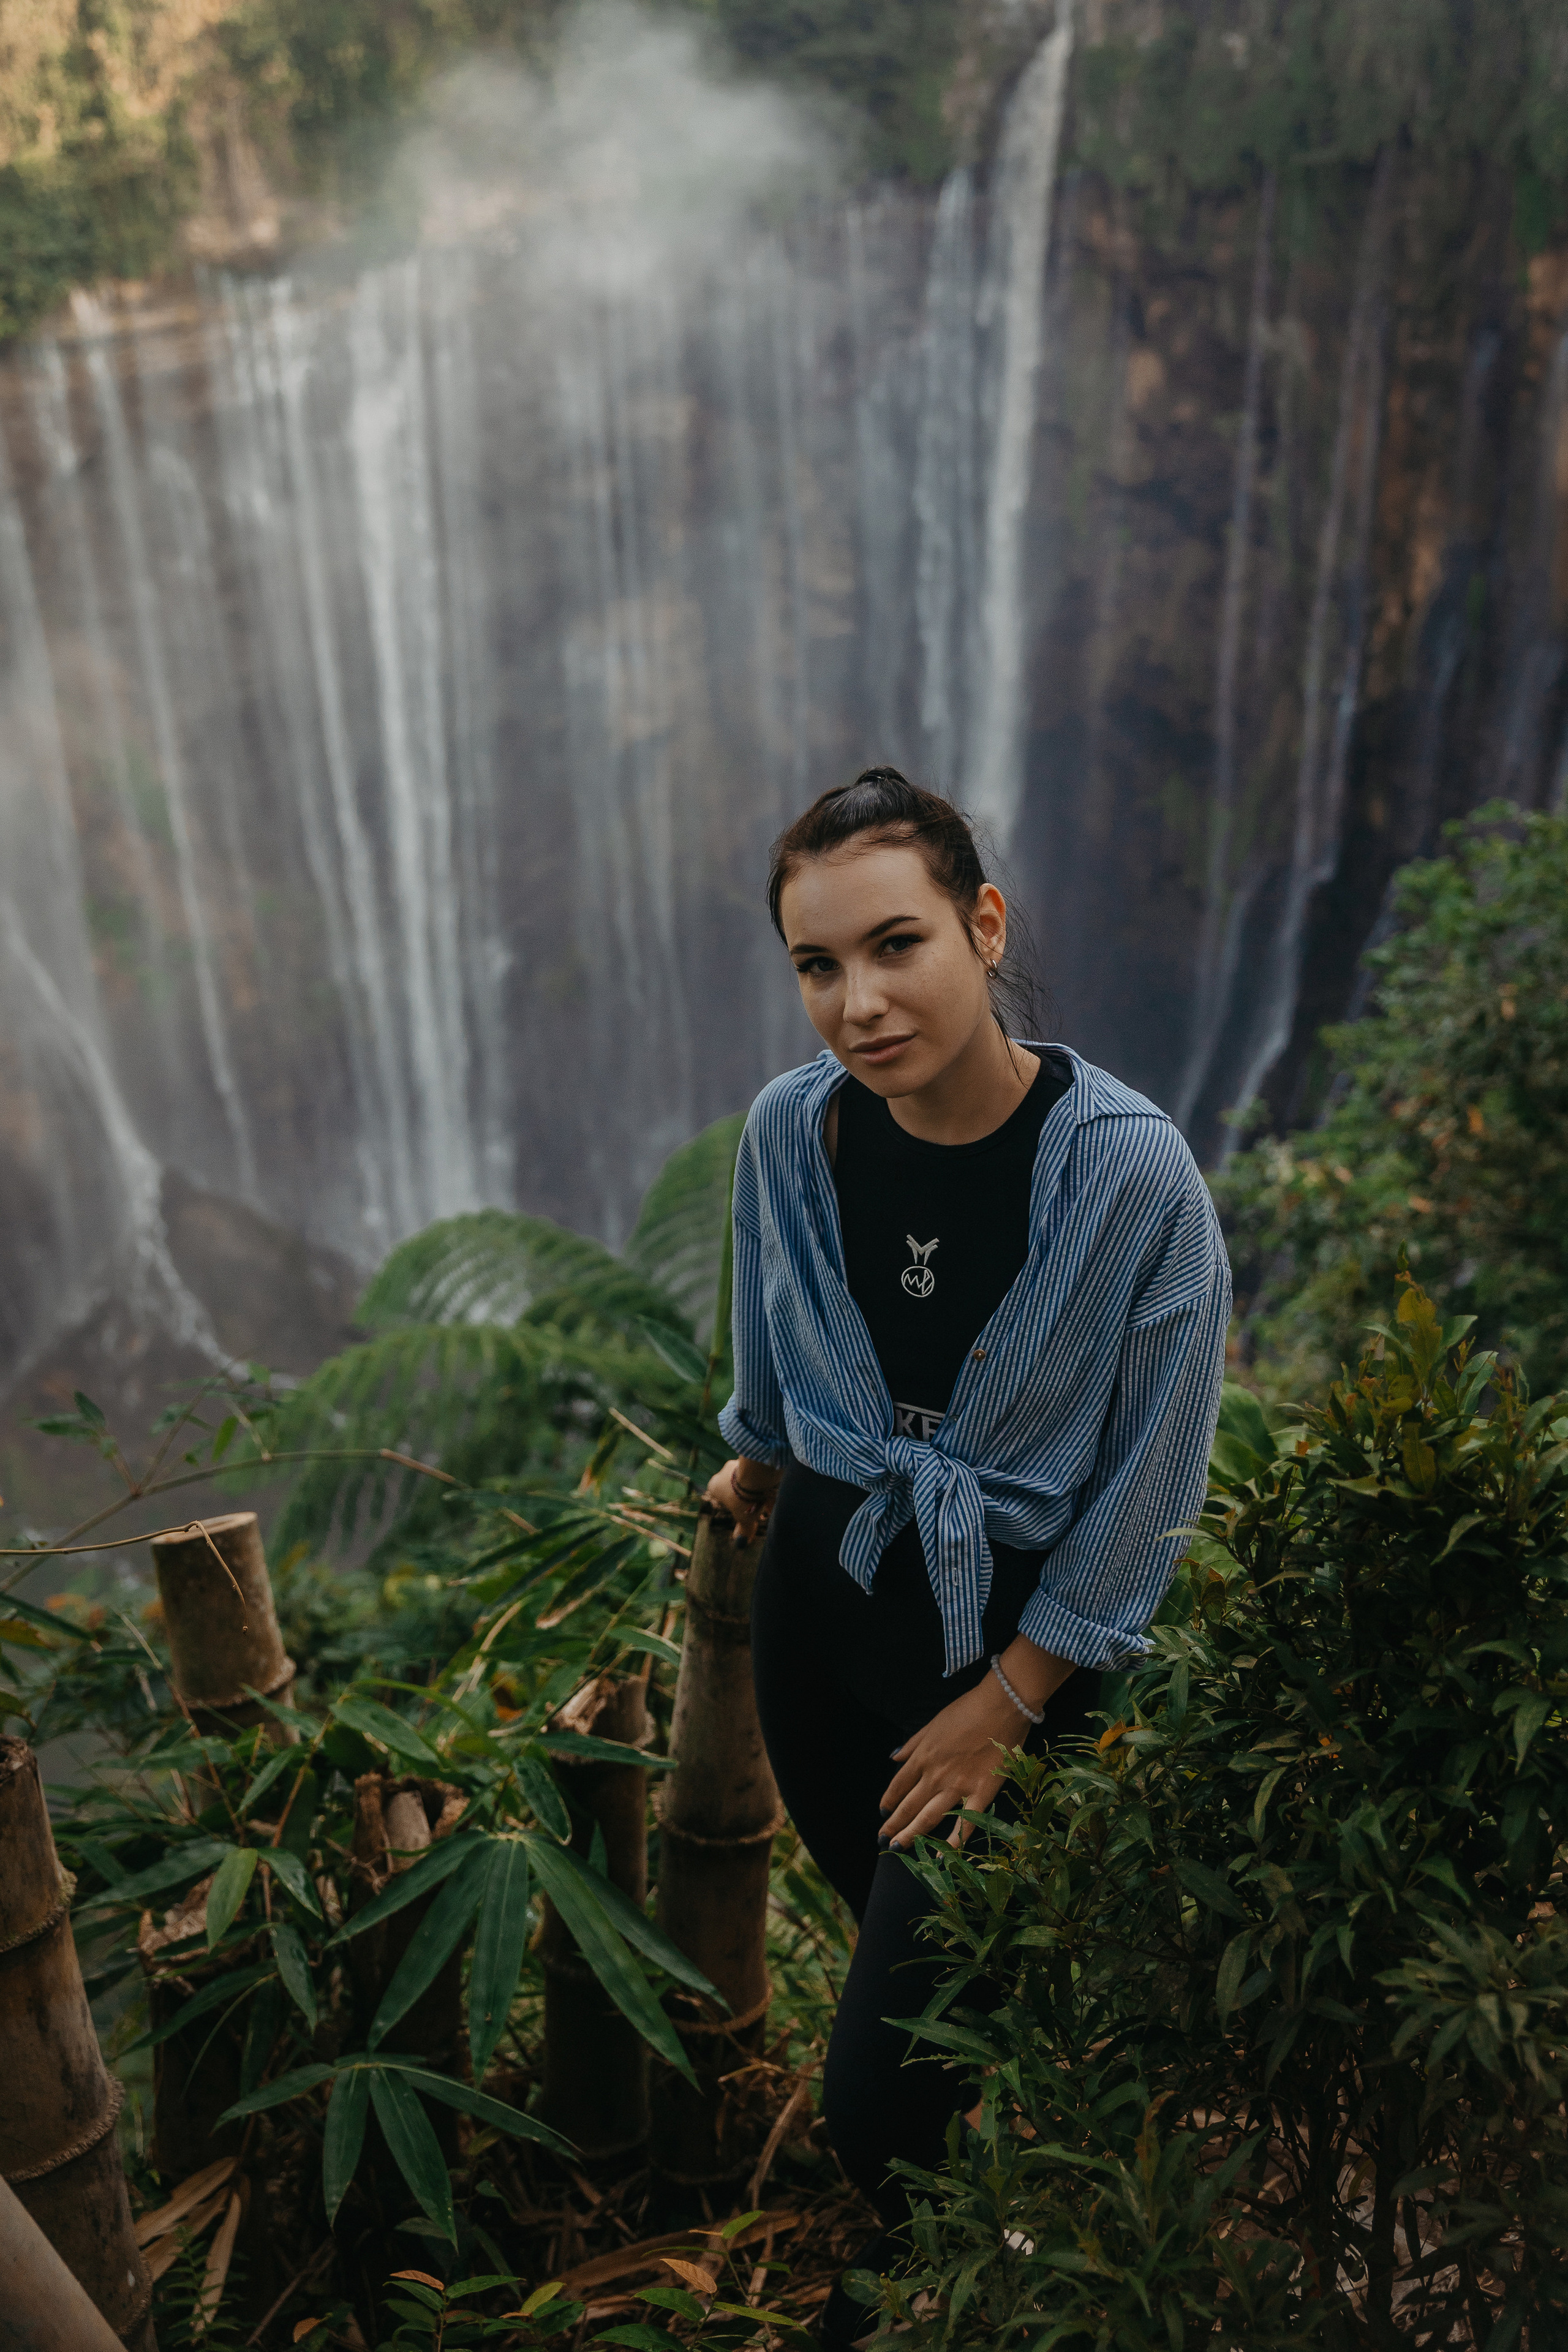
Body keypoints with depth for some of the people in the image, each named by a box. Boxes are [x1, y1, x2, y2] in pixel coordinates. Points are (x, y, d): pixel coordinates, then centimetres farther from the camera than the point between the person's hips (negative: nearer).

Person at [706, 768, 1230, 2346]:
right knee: (887, 1909, 25)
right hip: (820, 1594, 4)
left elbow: (1145, 1490, -15)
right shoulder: (792, 1127, -12)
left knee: (876, 2095, 1)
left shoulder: (1134, 1174, -25)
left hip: (1004, 1634, -4)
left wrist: (1007, 1703, -9)